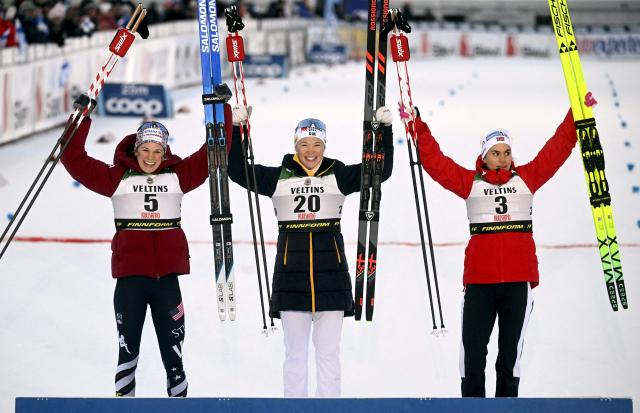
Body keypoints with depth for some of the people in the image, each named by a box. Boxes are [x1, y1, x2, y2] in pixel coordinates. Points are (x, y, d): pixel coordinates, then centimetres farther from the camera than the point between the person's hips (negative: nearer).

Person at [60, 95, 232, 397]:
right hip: (130, 278, -2)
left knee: (173, 350, 11)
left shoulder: (178, 175, 4)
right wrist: (81, 119, -10)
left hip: (167, 277, 2)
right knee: (127, 349, 8)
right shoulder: (117, 177, -1)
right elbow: (75, 159, -5)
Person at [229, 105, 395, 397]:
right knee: (295, 353, 7)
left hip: (330, 275, 0)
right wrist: (236, 129, -6)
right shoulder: (278, 177, 4)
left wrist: (385, 129, -7)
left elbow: (381, 170, 1)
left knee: (328, 353, 5)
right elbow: (238, 170, 2)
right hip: (291, 276, 0)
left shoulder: (338, 175, 4)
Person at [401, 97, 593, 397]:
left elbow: (558, 148, 9)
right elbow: (434, 160, 2)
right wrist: (417, 127, -4)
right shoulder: (469, 181, 5)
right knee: (473, 350, 0)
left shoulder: (527, 178, 8)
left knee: (511, 351, 9)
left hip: (519, 279, 1)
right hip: (479, 280, -1)